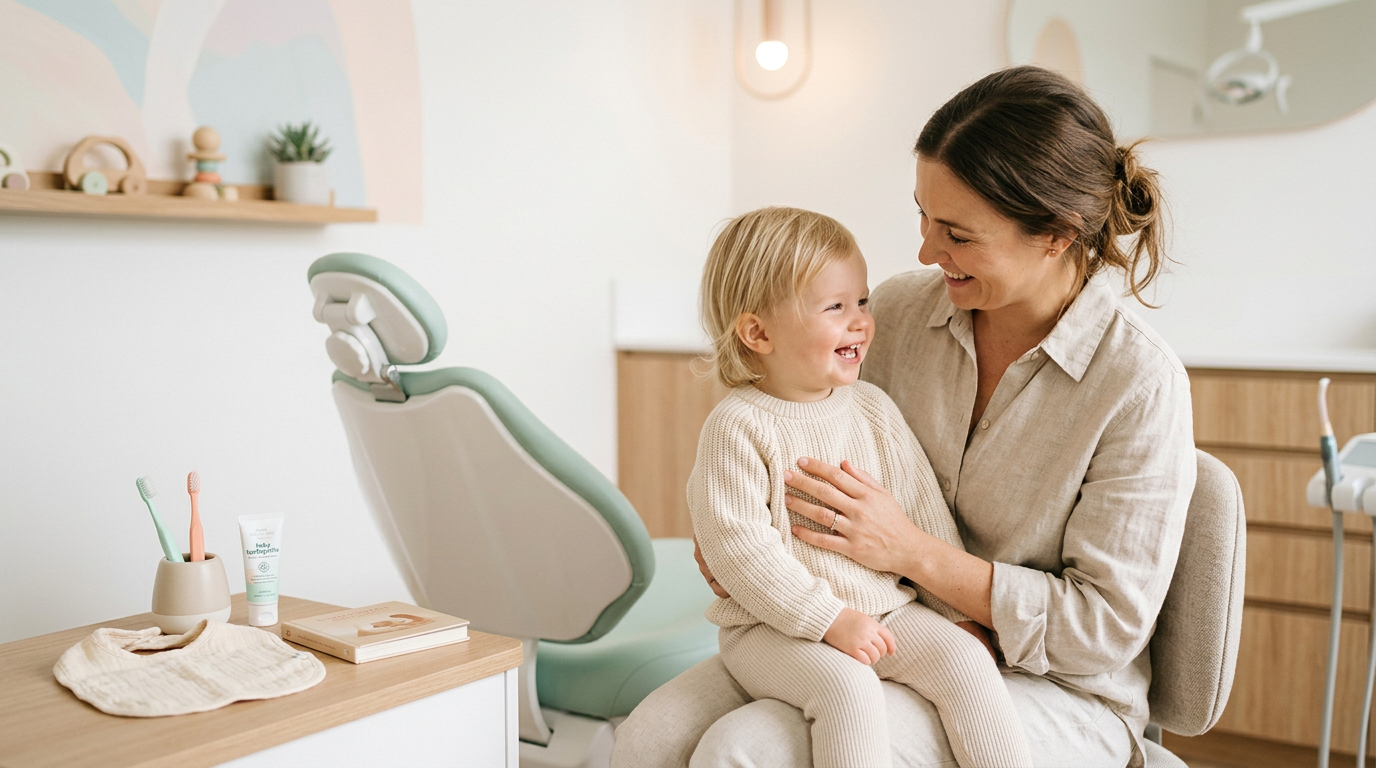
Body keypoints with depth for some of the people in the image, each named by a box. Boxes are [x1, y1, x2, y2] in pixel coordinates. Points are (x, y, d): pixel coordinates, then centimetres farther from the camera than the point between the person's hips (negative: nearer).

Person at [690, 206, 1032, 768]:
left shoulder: (874, 408, 6)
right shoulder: (737, 426, -12)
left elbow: (924, 511, 12)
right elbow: (737, 544, -18)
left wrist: (959, 607, 8)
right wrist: (829, 618, -21)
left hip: (887, 609, 5)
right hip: (774, 627, -5)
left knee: (964, 659, -15)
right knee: (848, 688, -29)